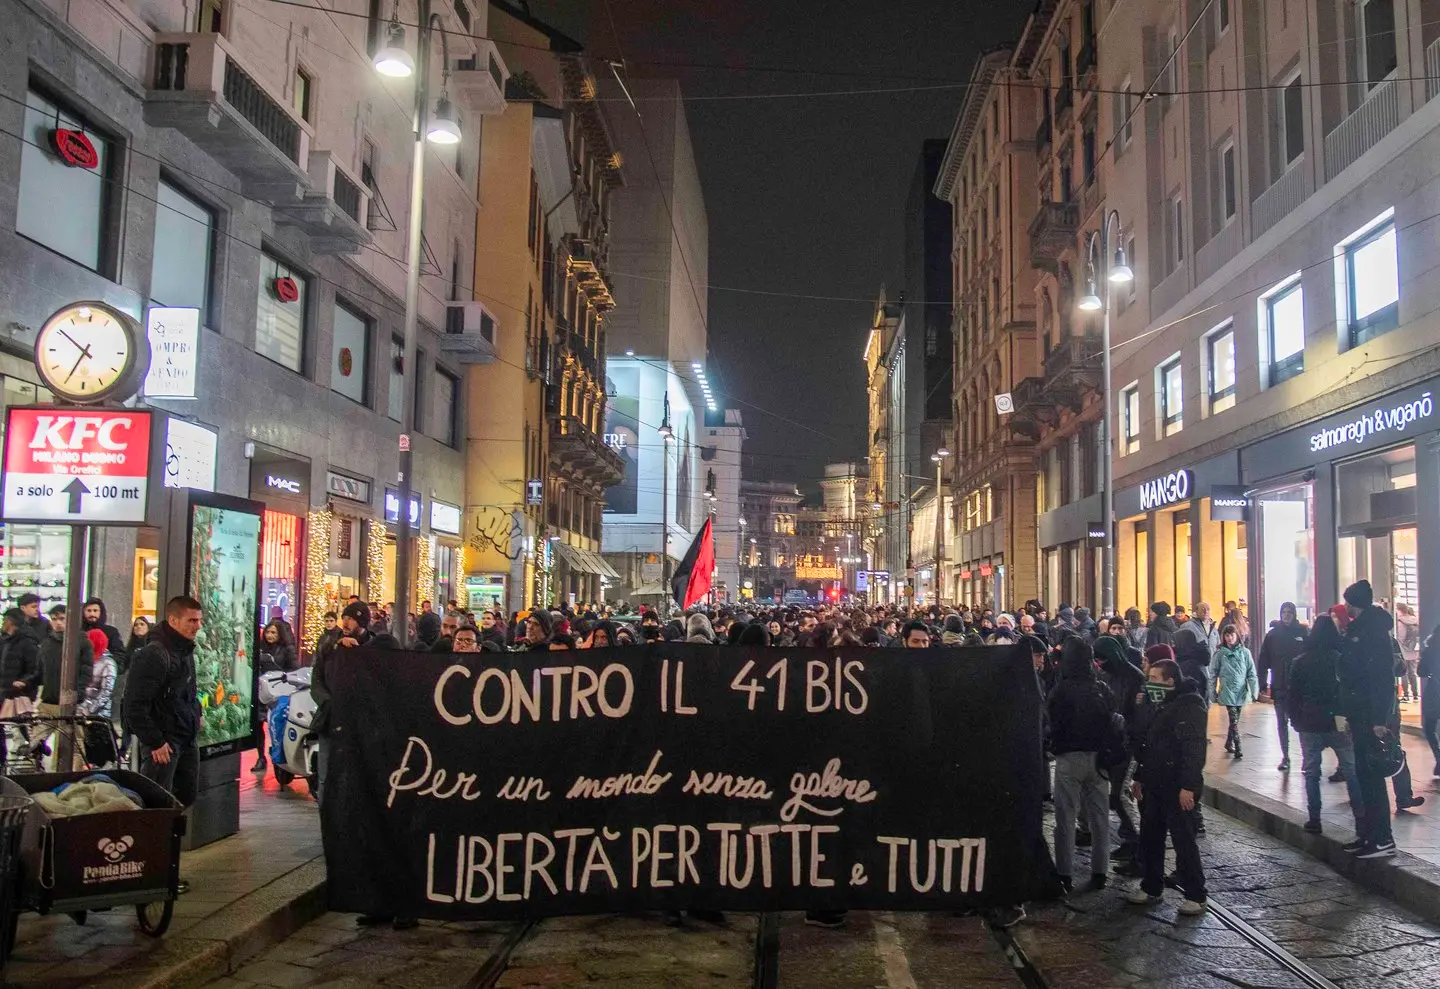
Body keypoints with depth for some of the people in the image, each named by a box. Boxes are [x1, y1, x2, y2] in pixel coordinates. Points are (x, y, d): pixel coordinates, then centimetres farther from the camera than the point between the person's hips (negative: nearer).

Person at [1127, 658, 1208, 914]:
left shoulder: (1190, 705, -15)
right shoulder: (1162, 705, 15)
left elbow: (1194, 749, -22)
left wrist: (1188, 786, -26)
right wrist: (1140, 777, 22)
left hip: (1179, 787, -9)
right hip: (1156, 784, 9)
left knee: (1183, 840, -2)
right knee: (1149, 836, 13)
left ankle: (1195, 895, 8)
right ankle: (1151, 888, 25)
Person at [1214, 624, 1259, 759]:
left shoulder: (1244, 652, 4)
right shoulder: (1220, 653, 2)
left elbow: (1251, 673, 4)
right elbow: (1214, 673, 7)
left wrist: (1254, 690, -2)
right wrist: (1213, 691, 5)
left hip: (1241, 691, 2)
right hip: (1228, 691, -2)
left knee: (1235, 719, 11)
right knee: (1234, 720, -10)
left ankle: (1229, 743, 28)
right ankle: (1237, 749, -11)